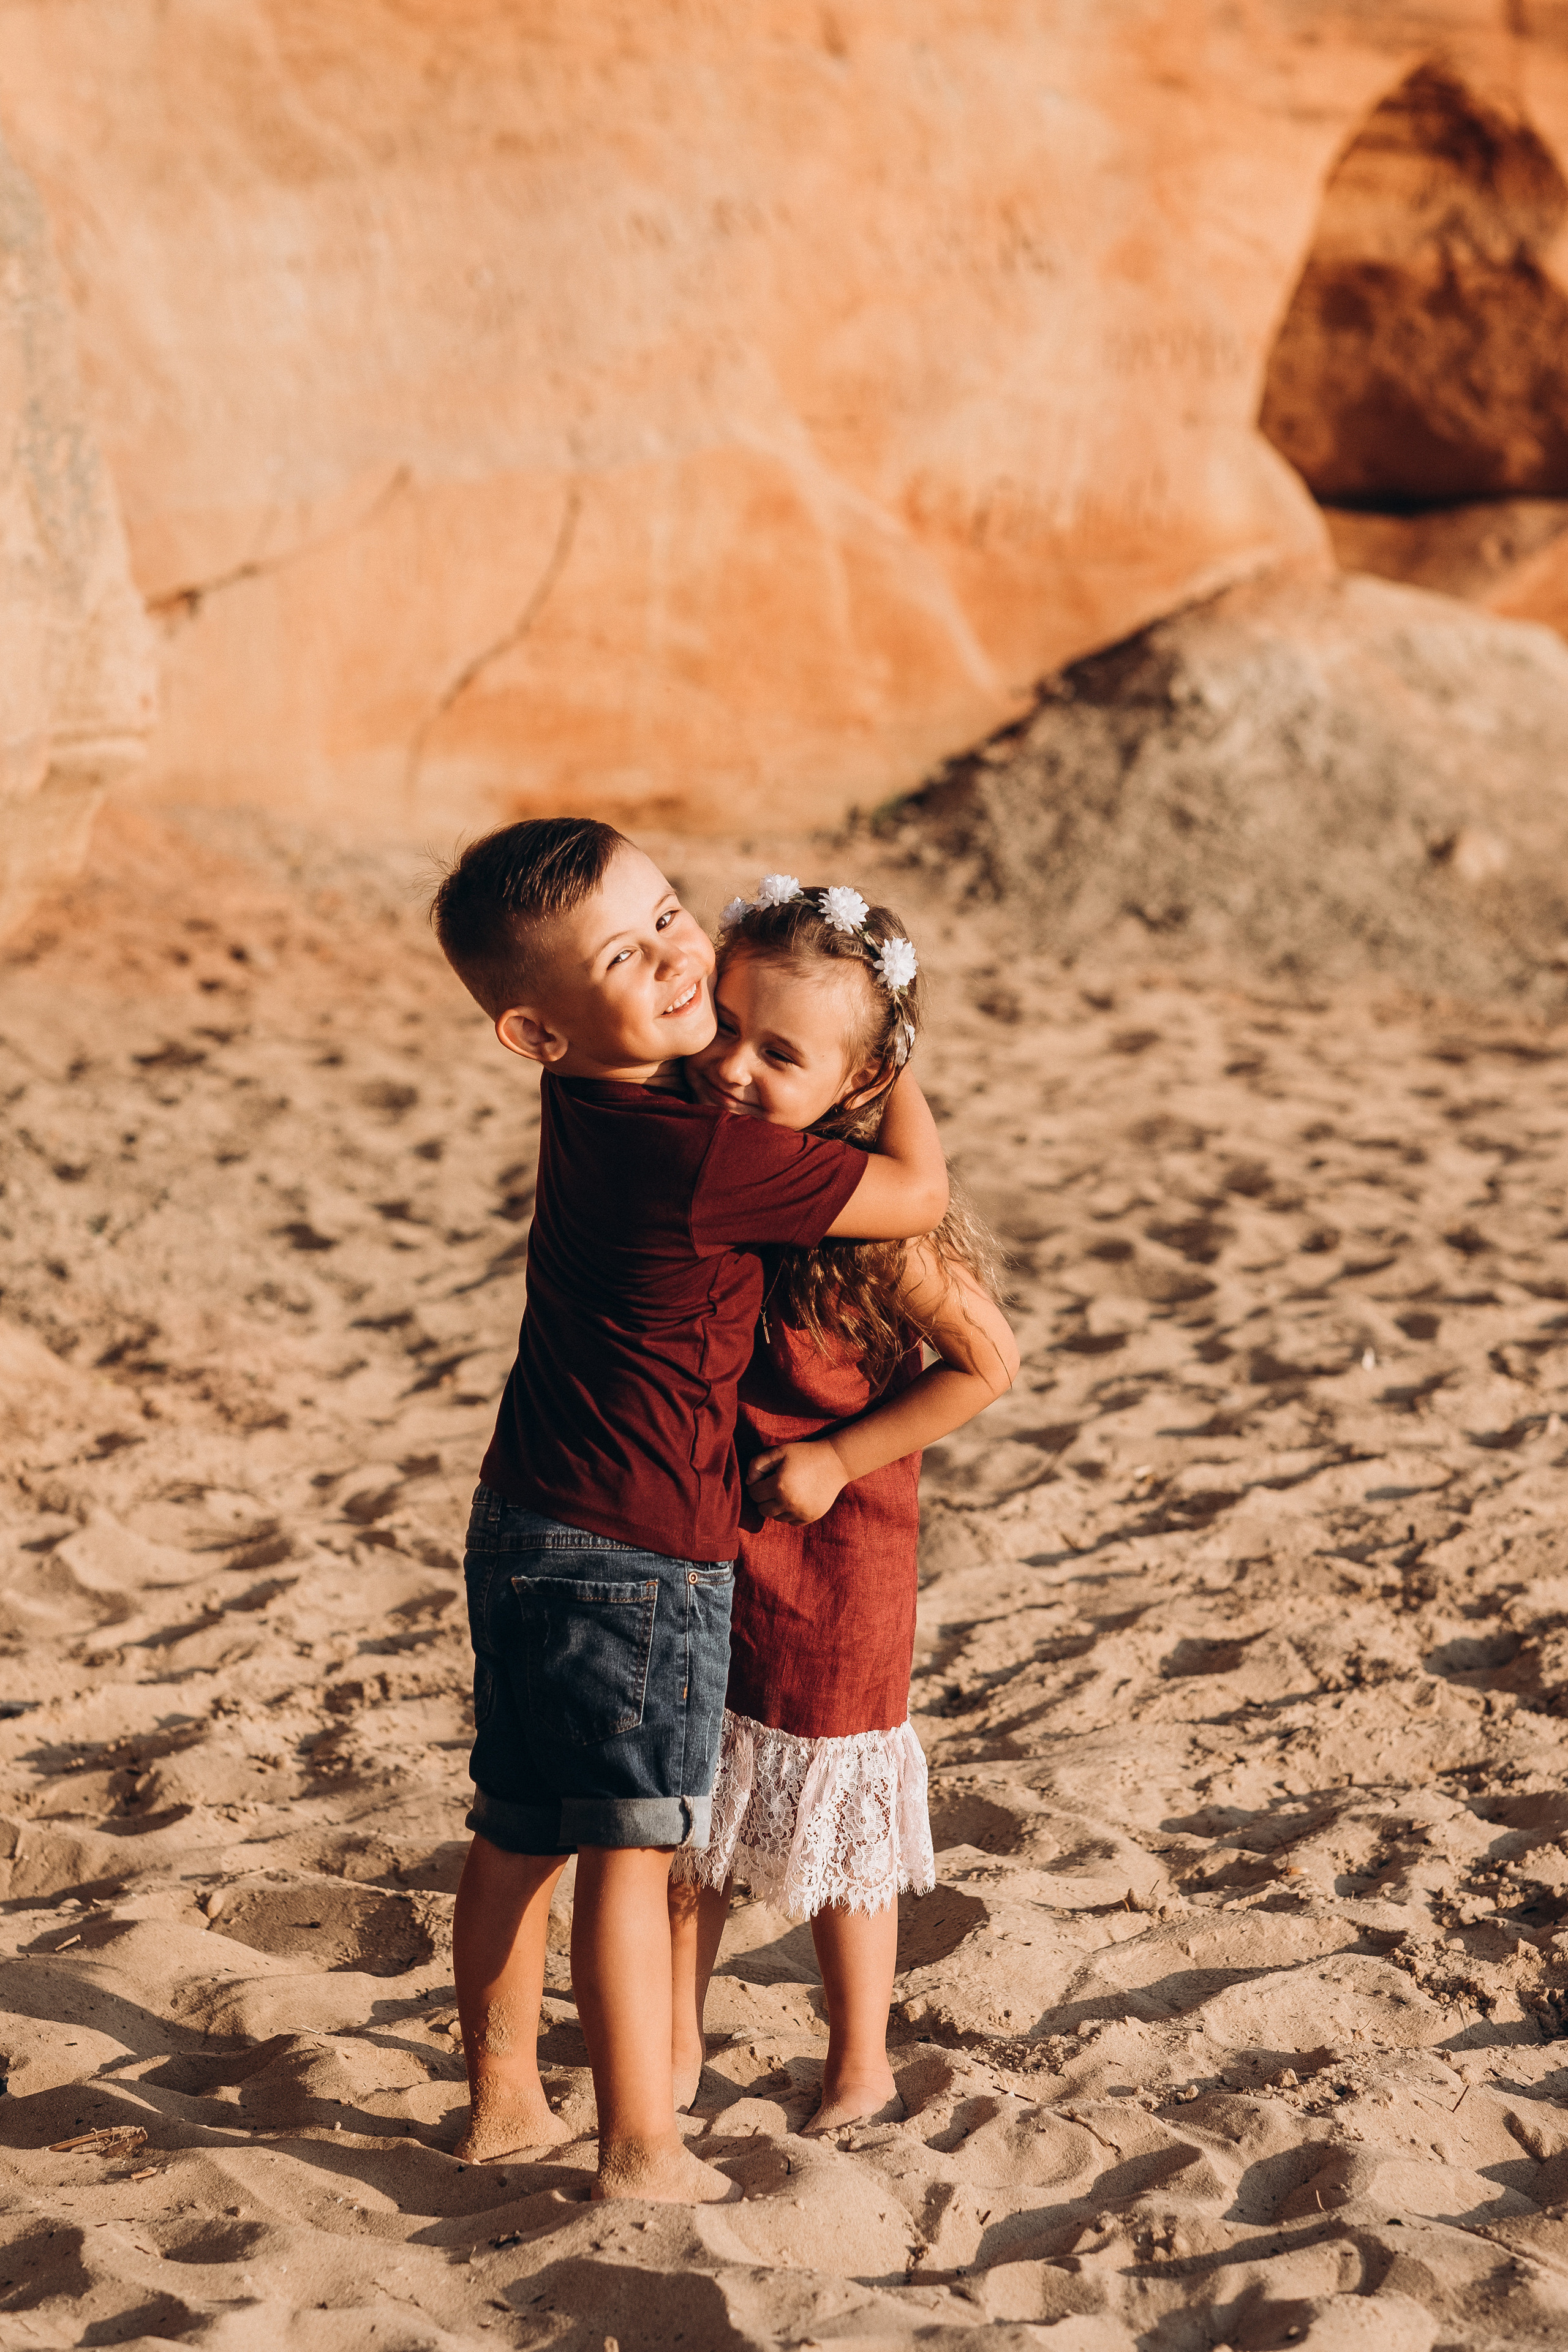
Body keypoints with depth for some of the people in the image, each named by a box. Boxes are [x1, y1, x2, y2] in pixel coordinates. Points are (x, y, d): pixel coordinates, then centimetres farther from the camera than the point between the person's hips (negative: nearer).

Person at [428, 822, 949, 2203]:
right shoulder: (700, 1158, -23)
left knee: (517, 1839, 17)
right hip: (638, 1555, -8)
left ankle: (503, 2098, 30)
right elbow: (919, 1192, -14)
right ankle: (642, 2150, 8)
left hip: (522, 1526, 8)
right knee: (630, 1852, 0)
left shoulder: (592, 1108, 2)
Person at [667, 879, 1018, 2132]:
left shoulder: (869, 1221, -26)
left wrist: (838, 1459, -15)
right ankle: (673, 2057, 33)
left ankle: (859, 2074, 29)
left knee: (832, 1820, 10)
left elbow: (989, 1363, -16)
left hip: (830, 1557, -5)